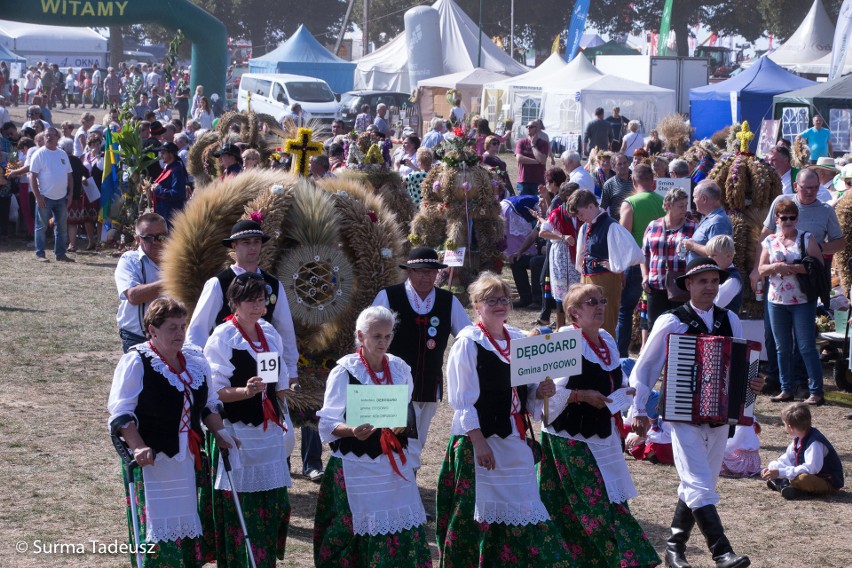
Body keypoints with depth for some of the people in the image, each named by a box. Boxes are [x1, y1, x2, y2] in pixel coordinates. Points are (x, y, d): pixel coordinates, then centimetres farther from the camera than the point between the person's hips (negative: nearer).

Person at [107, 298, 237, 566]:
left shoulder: (195, 359, 10)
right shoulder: (135, 363, -8)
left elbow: (209, 404, 22)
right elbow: (121, 413, -11)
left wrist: (219, 432, 6)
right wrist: (138, 447, -22)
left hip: (188, 461, 6)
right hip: (151, 461, -6)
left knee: (188, 531, 8)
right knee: (159, 536, -8)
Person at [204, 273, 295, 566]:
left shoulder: (270, 334, 10)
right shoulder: (222, 338, -10)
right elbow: (214, 391, -13)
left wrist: (283, 420, 14)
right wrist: (246, 391, -28)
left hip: (269, 434, 6)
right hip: (237, 434, -6)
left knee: (272, 504, 7)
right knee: (240, 507, -4)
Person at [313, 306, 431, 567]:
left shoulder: (400, 369, 7)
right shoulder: (344, 371, -7)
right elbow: (328, 423, -8)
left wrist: (402, 426, -8)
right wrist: (352, 430, -28)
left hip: (394, 465, 4)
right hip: (357, 465, -4)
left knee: (406, 533, -1)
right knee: (360, 534, -4)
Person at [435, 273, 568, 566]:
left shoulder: (518, 339, 11)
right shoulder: (468, 343, -9)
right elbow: (463, 399, -13)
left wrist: (540, 392, -3)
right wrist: (479, 442, -19)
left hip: (515, 439, 7)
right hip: (481, 438, -7)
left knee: (522, 507, 9)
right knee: (483, 512, -3)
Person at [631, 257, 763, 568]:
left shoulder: (730, 320, 5)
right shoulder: (671, 322, -8)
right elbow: (644, 368, -1)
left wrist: (753, 383, -6)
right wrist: (639, 410, -2)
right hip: (684, 416, -5)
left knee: (694, 485, 12)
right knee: (700, 485, -14)